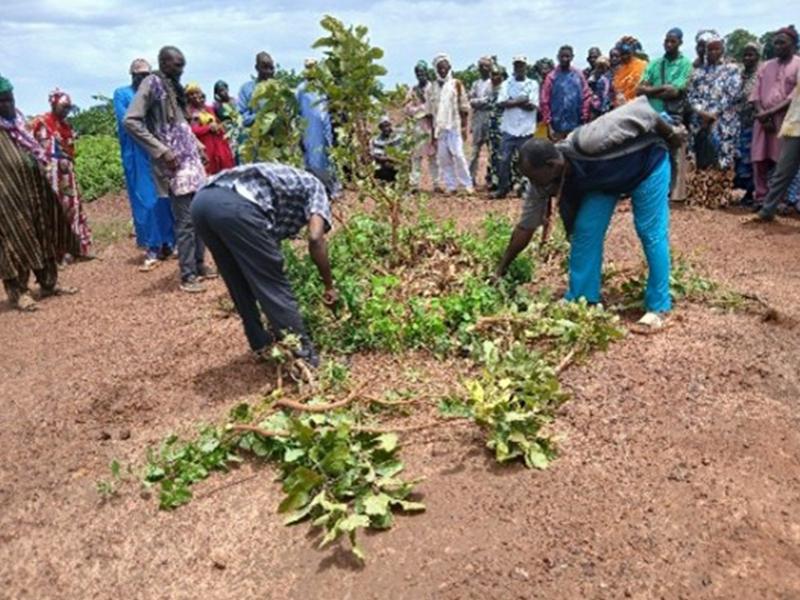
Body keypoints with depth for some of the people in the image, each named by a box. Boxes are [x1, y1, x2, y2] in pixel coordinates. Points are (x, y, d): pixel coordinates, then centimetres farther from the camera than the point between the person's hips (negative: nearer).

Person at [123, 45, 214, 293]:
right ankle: (187, 275, 1)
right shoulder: (152, 83, -8)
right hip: (174, 162, -8)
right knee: (186, 219, -7)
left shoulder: (174, 86, 17)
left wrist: (196, 144, 14)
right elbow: (130, 121, -16)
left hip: (191, 157, 8)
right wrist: (161, 150, -19)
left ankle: (199, 264, 23)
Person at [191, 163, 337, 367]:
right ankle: (302, 355, 16)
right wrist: (329, 286, 14)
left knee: (240, 285, 24)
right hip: (236, 206, -8)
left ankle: (261, 343, 38)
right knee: (274, 286, 6)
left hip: (202, 201, 8)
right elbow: (315, 239, 2)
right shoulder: (315, 186, 22)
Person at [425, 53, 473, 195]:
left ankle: (467, 185, -4)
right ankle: (450, 186, 8)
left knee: (458, 155, -10)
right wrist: (432, 130, 6)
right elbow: (429, 111, 10)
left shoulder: (456, 84, 2)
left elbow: (464, 107, 1)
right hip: (439, 127, 3)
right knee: (443, 157, 2)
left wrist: (464, 126, -5)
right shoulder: (431, 88, 10)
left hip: (454, 126, -3)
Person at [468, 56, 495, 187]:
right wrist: (484, 100, -7)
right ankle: (471, 177, 8)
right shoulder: (476, 84, 15)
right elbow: (471, 101, 6)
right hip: (478, 119, 4)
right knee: (475, 149, 6)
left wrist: (479, 101, -9)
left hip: (491, 119, -4)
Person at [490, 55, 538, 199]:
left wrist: (512, 102, -7)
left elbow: (532, 106, -8)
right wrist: (521, 101, -9)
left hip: (526, 129, -1)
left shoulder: (533, 84, 4)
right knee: (504, 160, 1)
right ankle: (502, 189, 9)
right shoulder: (507, 84, 9)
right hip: (509, 128, 1)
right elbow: (501, 103, -5)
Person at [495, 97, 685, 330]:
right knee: (585, 231, -5)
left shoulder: (587, 144, -41)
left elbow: (639, 109, -31)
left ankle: (658, 307, 2)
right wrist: (501, 269, -9)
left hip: (647, 162, -5)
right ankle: (581, 300, 6)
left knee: (651, 234, -7)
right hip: (604, 178, 6)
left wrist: (670, 134, -15)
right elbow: (526, 227, -11)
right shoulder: (543, 181, -20)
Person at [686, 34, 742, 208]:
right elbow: (691, 94, 7)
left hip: (723, 122, -3)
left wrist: (712, 114, -14)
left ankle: (719, 197, 0)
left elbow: (731, 95, -7)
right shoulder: (698, 71, 15)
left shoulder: (732, 70, 4)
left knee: (720, 160, -5)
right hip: (699, 121, 4)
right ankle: (698, 195, 10)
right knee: (699, 160, 4)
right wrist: (701, 112, -9)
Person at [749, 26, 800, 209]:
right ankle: (761, 198, 10)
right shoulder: (766, 66, 17)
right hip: (763, 119, 5)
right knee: (759, 161, 2)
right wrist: (762, 114, -7)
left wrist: (771, 112, -15)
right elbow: (755, 93, 10)